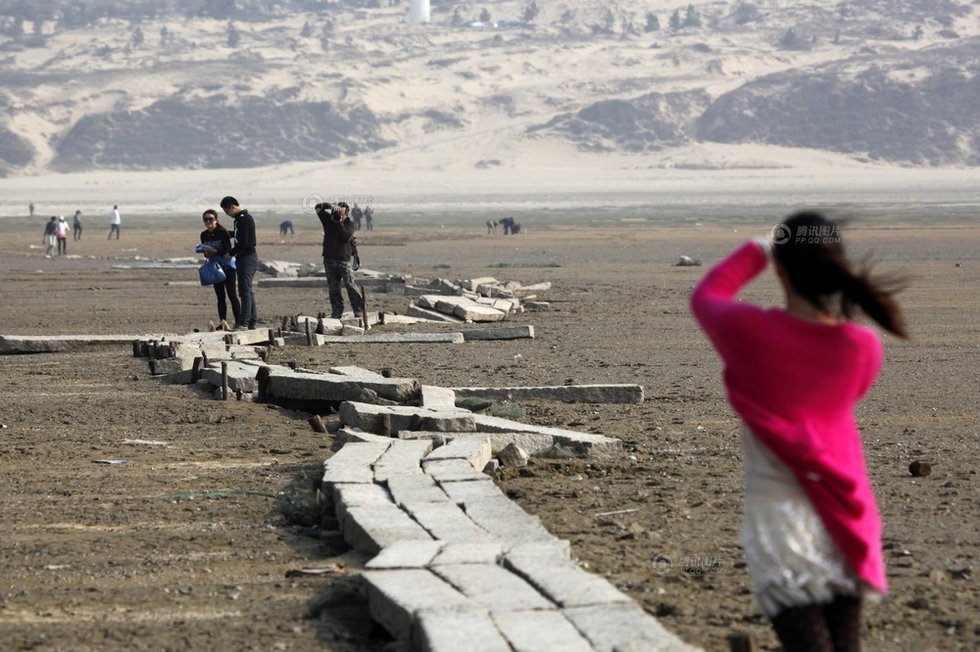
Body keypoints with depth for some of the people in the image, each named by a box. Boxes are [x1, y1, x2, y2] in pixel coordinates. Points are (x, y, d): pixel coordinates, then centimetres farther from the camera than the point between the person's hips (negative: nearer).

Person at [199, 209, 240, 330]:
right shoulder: (204, 235, 4)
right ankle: (223, 322, 7)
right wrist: (205, 251, -10)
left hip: (227, 268, -6)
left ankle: (238, 322, -5)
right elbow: (207, 253, 13)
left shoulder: (223, 233, -14)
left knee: (232, 295, -7)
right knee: (220, 296, 6)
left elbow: (228, 251, -17)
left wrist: (214, 251, -27)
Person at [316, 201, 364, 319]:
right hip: (329, 259, 3)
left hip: (343, 259, -3)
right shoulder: (328, 219, 8)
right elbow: (318, 207, 0)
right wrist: (330, 206, -15)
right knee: (333, 288, 3)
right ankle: (337, 312, 7)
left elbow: (346, 237, -16)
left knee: (349, 284, -11)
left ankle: (359, 309, -4)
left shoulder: (349, 224, 2)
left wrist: (339, 223, -16)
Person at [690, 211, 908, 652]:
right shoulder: (864, 348, -5)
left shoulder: (751, 332, -14)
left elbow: (706, 296, 8)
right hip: (845, 515, 4)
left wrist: (758, 250, 19)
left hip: (781, 513, -4)